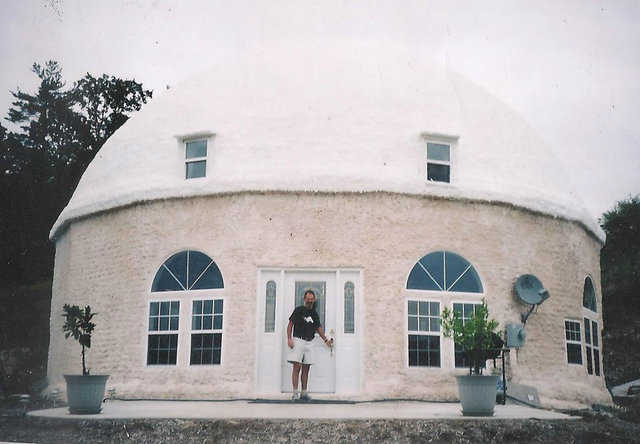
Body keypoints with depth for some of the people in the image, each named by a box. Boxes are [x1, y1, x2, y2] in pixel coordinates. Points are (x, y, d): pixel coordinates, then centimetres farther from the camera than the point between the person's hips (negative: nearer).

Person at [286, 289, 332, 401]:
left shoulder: (314, 313, 16)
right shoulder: (298, 310, 1)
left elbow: (318, 327, 27)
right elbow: (290, 324, -1)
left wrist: (326, 340, 26)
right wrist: (289, 338, -12)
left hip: (309, 343, 5)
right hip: (298, 340, -5)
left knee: (306, 369, 5)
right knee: (297, 367, -11)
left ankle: (304, 393, 9)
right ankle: (295, 393, -11)